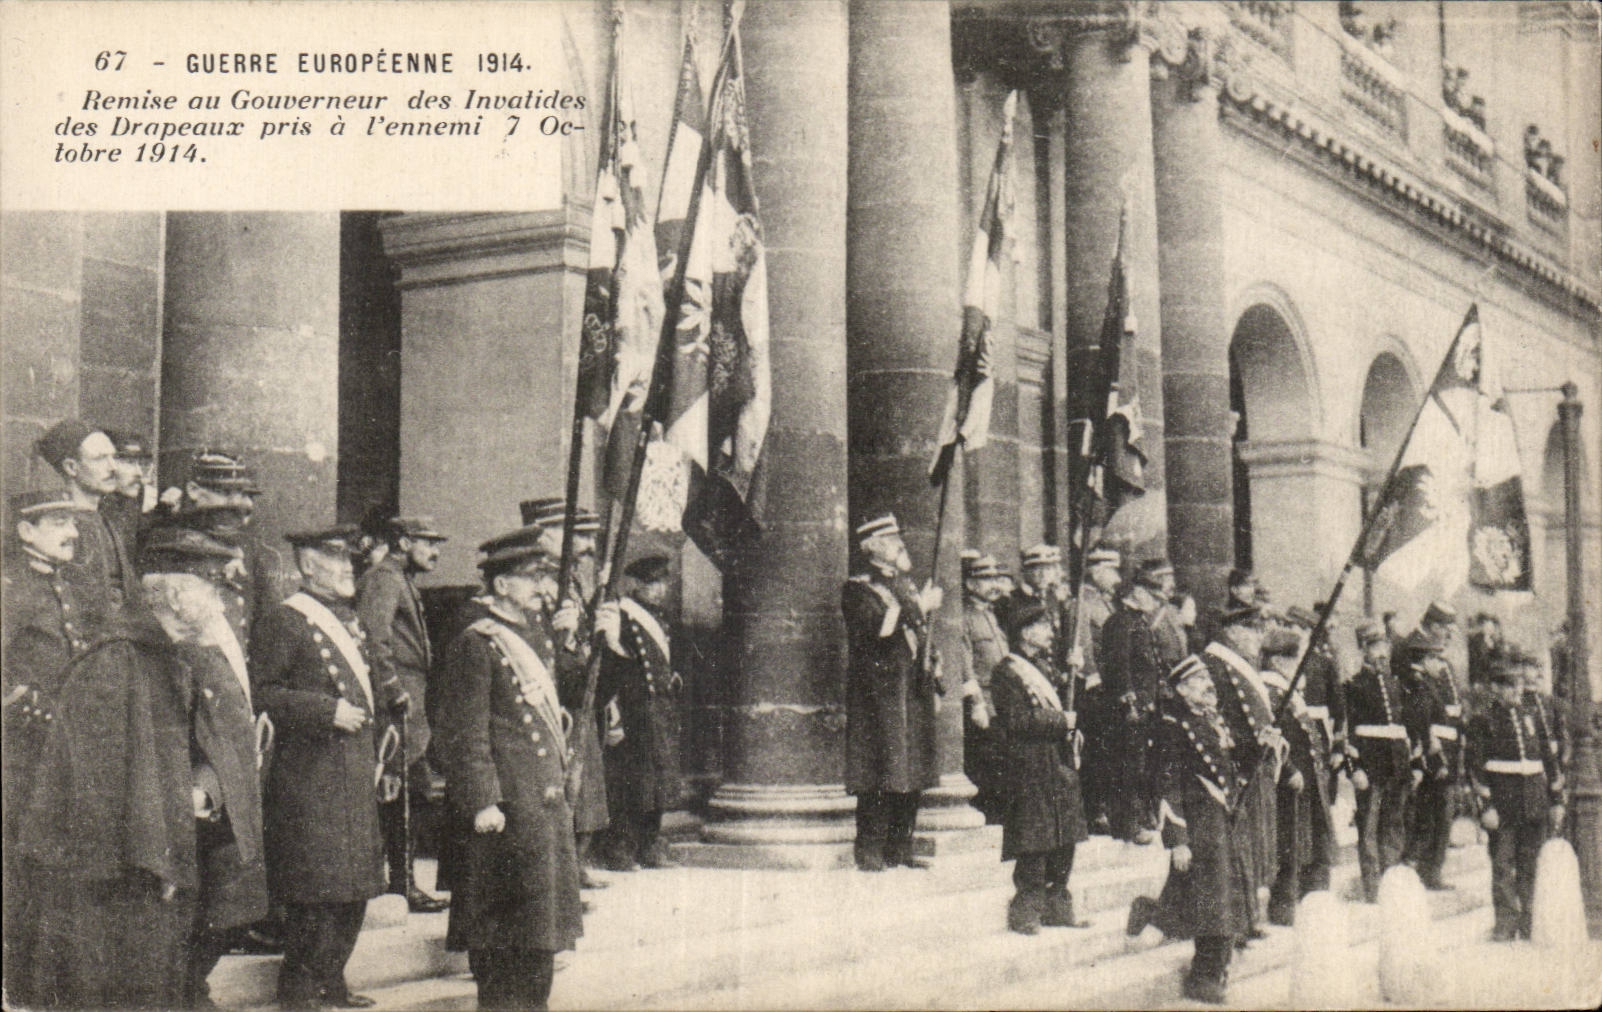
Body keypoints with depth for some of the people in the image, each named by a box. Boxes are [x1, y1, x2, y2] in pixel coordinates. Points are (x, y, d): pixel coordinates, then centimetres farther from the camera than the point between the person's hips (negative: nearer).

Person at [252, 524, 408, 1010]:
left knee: (354, 885, 13)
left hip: (356, 776, 9)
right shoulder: (283, 622, -9)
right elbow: (262, 695, -15)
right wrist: (328, 711, -21)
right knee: (314, 889, -7)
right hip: (309, 776, -9)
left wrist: (388, 697, 8)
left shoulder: (347, 619, 18)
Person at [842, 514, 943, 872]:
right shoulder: (857, 590, -4)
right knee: (880, 771, -9)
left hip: (913, 689, 8)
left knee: (912, 774, 8)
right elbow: (876, 629, -20)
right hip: (879, 690, -8)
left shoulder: (905, 585, 20)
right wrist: (917, 607, -19)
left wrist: (931, 664, 13)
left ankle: (900, 847, 15)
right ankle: (869, 850, -4)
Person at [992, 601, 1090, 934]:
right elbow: (1017, 720, -17)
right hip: (1031, 768, -9)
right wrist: (1061, 721, -14)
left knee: (1064, 841, 11)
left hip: (1060, 765, 9)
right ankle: (1024, 911, 0)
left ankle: (1057, 907, 20)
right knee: (1033, 847, -7)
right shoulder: (1007, 672, -8)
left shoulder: (1045, 667, 19)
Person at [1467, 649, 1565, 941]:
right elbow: (1476, 767, -5)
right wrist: (1486, 806, -12)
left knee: (1530, 867, 8)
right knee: (1503, 865, -4)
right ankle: (1505, 924, 0)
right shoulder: (1483, 721, -1)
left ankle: (1529, 925, 15)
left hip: (1535, 806, 4)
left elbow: (1548, 761, 18)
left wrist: (1556, 801, 14)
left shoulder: (1532, 718, 14)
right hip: (1502, 806, -4)